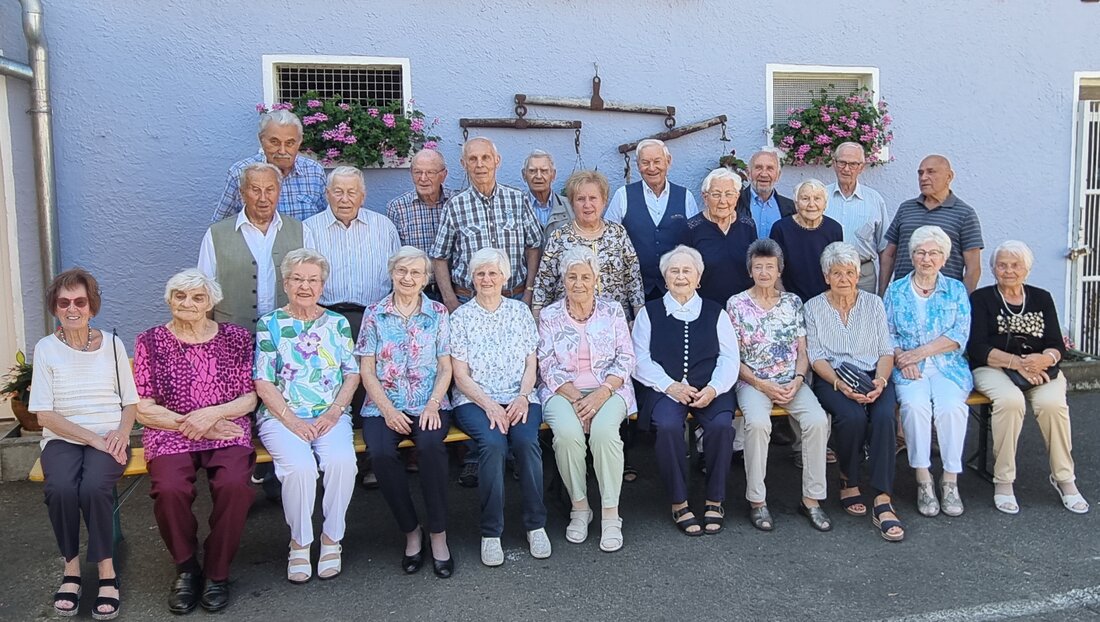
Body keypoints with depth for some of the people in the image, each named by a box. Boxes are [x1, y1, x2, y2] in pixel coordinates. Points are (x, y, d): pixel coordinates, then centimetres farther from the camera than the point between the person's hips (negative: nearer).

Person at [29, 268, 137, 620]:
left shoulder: (112, 344, 7)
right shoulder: (46, 348, 3)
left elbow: (130, 402, 10)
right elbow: (45, 415, -3)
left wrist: (121, 432, -12)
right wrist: (92, 438, -14)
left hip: (109, 439, 0)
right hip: (62, 439, 0)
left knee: (93, 486, -31)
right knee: (61, 488, -31)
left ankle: (106, 570, -15)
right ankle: (71, 568, -9)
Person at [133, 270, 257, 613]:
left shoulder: (236, 338, 8)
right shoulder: (150, 342, 6)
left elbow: (250, 398, 5)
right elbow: (144, 410, 2)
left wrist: (213, 413, -12)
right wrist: (193, 425, -9)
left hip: (227, 431, 0)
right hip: (171, 434, 0)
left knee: (234, 485, -30)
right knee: (170, 490, -30)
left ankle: (216, 572, -6)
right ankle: (186, 568, -1)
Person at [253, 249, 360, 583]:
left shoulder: (337, 323, 12)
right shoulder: (270, 324, 5)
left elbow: (352, 373, 9)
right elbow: (263, 383, -1)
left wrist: (334, 412, -7)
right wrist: (292, 420, -12)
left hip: (330, 415, 2)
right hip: (282, 416, -1)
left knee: (342, 460, -29)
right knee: (299, 466, -31)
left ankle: (332, 537, -7)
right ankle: (299, 542, -6)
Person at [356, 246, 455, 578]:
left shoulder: (438, 313, 9)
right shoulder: (374, 314, 8)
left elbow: (445, 367, 6)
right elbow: (366, 370, 4)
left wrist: (433, 404, -11)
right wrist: (388, 410, -10)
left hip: (428, 404, 0)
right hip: (384, 406, 1)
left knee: (431, 445, -32)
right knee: (382, 453, -30)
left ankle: (438, 534, -18)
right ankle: (411, 531, -8)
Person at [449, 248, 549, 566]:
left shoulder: (520, 311, 12)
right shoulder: (461, 317, 5)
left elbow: (531, 365, 9)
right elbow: (461, 376, 0)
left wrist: (522, 398, -9)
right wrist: (489, 405, -15)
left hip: (519, 398, 2)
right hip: (475, 400, -1)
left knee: (526, 440, -29)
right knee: (492, 442, -31)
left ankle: (536, 525, -14)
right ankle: (490, 533, -20)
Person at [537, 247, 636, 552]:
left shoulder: (613, 312, 8)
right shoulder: (549, 316, 7)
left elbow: (625, 360, 2)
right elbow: (548, 367, 0)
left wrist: (601, 394, -14)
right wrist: (576, 399, -14)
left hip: (608, 389, 0)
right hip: (563, 391, 0)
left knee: (604, 430, -32)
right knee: (567, 433, -31)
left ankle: (610, 514, -19)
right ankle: (579, 507, -10)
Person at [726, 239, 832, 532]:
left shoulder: (792, 302, 12)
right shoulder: (736, 304, 3)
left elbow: (802, 351, 11)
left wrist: (797, 380, -7)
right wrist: (761, 384, -11)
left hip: (792, 381, 3)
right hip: (753, 382, -3)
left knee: (818, 420, -25)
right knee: (758, 422, -33)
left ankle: (811, 498, -12)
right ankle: (757, 501, -19)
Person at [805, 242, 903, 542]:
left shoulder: (873, 303, 13)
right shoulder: (813, 307, 7)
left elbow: (886, 351, 8)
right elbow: (816, 357, -1)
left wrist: (880, 380, -13)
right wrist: (840, 384, -18)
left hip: (873, 376, 2)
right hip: (831, 379, -2)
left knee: (884, 417, -30)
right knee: (853, 417, -32)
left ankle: (882, 502, -29)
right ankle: (848, 480, -4)